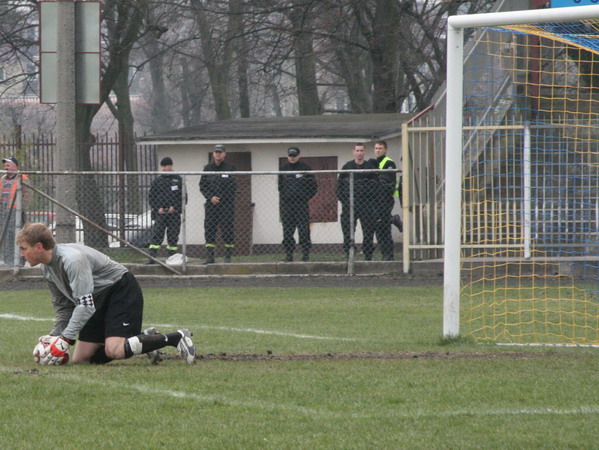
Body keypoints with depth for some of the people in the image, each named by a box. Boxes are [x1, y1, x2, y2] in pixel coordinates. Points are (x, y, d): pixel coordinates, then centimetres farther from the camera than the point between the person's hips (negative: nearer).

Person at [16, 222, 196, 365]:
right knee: (80, 359, 1)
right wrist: (54, 336, -5)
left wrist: (65, 340, -32)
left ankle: (176, 338, -13)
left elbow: (86, 305, -32)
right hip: (100, 300, 10)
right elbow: (64, 307, 11)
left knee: (114, 351, -28)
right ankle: (145, 339, 12)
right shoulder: (47, 268, 2)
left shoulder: (72, 259, -28)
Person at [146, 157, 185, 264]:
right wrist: (158, 208, -6)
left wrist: (174, 207, -9)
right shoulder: (157, 181, 9)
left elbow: (183, 196, 4)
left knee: (173, 237, 3)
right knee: (156, 235, -9)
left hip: (174, 213, 0)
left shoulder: (178, 180, 6)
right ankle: (152, 258, -14)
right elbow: (151, 197, 9)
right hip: (160, 213, 0)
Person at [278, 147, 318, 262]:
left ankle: (306, 253, -2)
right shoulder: (283, 170, 13)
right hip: (286, 204, 3)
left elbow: (314, 186, 6)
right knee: (287, 231, 2)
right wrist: (282, 198, 9)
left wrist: (306, 197, -1)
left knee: (303, 230, -6)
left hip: (301, 204, -3)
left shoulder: (306, 169, 4)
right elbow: (280, 186, 22)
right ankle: (289, 254, 6)